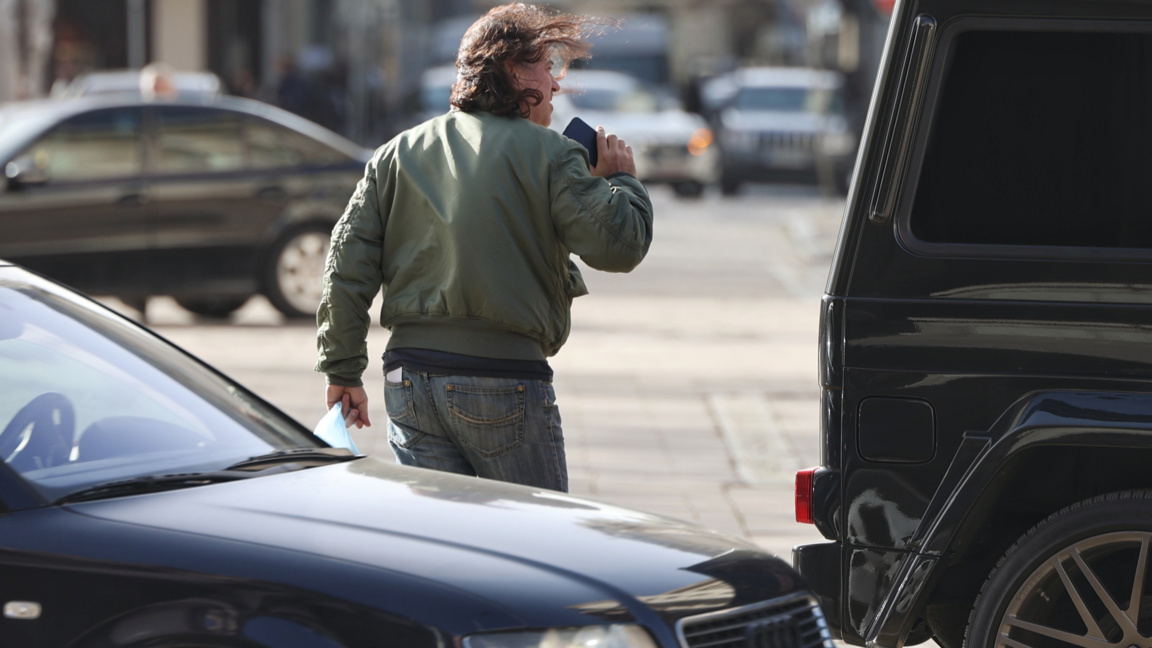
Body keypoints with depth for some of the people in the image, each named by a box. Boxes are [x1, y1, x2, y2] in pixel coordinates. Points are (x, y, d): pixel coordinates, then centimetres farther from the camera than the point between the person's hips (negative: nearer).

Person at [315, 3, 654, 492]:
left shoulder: (398, 154, 12)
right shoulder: (546, 154, -4)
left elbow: (349, 261, 9)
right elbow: (619, 244, -9)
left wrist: (342, 371, 13)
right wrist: (622, 179, 11)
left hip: (409, 377, 5)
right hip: (505, 376, -5)